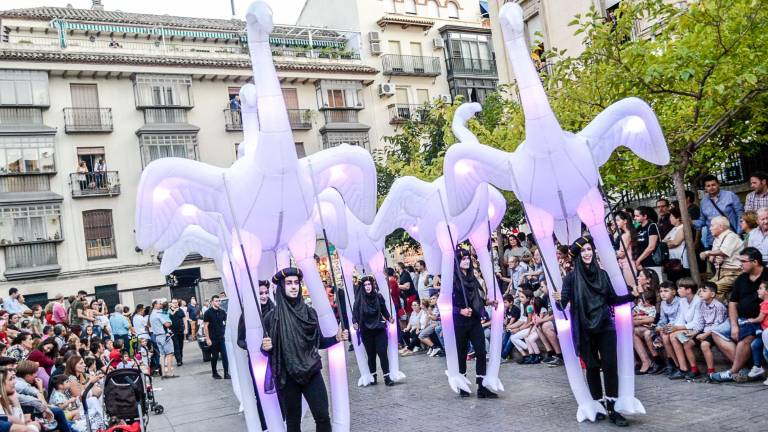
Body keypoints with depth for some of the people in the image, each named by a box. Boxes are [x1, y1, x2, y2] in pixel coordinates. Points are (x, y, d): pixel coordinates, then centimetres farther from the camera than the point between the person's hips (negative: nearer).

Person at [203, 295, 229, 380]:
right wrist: (207, 339, -10)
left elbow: (226, 322, 17)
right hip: (213, 339, -3)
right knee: (215, 356, 5)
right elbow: (205, 326, -5)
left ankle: (226, 373, -3)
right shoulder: (208, 313, -4)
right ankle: (214, 373, 21)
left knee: (225, 355, -5)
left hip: (222, 338, 3)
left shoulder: (223, 312, 7)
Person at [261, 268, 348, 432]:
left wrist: (336, 338, -7)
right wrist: (265, 347, -20)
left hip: (312, 372, 2)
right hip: (287, 376, -1)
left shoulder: (309, 312, 4)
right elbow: (267, 348, 3)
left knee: (323, 417, -5)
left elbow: (319, 342, 10)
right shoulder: (272, 317, -3)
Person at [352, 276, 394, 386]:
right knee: (371, 355, 7)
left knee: (382, 353, -5)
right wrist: (355, 322, -22)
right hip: (366, 331, 0)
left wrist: (389, 318, -8)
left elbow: (384, 310, 7)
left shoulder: (378, 297, 0)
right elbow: (355, 312, -6)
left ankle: (387, 377, 1)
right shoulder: (360, 298, -5)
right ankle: (373, 377, 21)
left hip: (379, 329, 0)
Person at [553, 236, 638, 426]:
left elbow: (612, 299, 11)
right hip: (585, 329, -2)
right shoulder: (572, 277, -3)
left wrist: (632, 295, -2)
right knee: (592, 367, 7)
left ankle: (612, 409, 2)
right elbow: (563, 303, -9)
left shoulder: (602, 273, 7)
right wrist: (559, 300, -31)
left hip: (605, 326, 2)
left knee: (610, 366, -5)